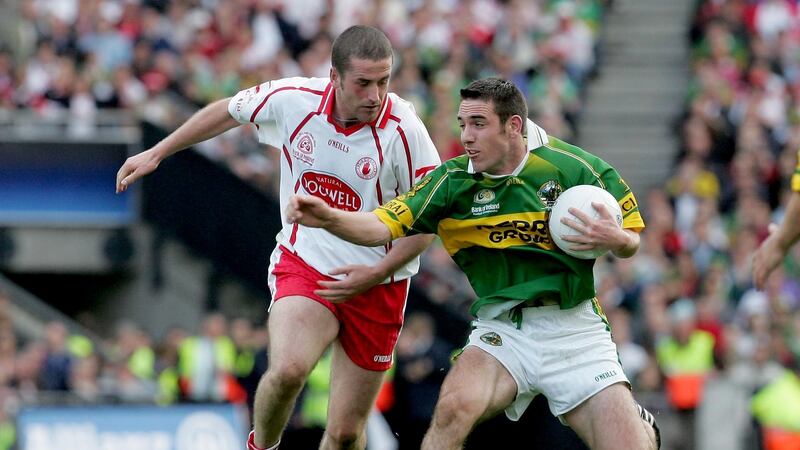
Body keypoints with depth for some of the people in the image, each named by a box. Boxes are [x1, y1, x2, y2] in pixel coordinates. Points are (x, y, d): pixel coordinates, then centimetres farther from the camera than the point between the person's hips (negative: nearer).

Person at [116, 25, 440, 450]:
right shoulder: (293, 99, -11)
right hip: (303, 266, 0)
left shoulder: (402, 129, -17)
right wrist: (157, 153, 16)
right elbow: (227, 112, 10)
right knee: (288, 369, -29)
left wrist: (378, 272, -17)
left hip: (375, 287, 0)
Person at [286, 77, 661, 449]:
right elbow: (383, 226, -12)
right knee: (454, 407, -30)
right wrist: (327, 217, -31)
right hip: (502, 330, 0)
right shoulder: (453, 180, -3)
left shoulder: (575, 167, -7)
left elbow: (630, 242, 5)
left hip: (573, 329, 0)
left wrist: (615, 239, -19)